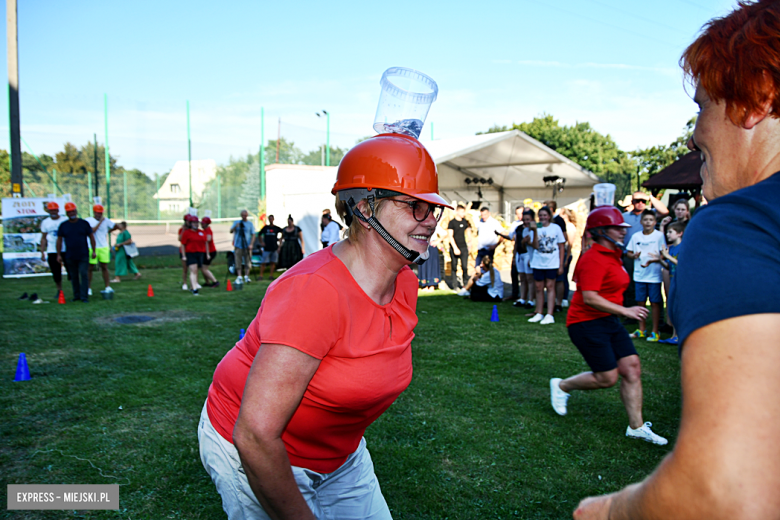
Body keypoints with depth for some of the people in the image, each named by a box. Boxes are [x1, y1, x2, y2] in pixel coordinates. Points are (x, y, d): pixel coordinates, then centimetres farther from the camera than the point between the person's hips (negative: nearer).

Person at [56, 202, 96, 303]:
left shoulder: (84, 223, 2)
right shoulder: (63, 225, 5)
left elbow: (91, 237, 6)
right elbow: (59, 240, 9)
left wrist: (93, 251, 2)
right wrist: (59, 254, 5)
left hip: (83, 255, -2)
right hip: (70, 256, 2)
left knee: (84, 275, -7)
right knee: (73, 276, 8)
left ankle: (84, 296, -4)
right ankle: (76, 295, 19)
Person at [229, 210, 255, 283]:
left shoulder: (250, 224, 4)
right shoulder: (236, 222, 9)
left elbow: (253, 235, 2)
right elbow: (231, 231, 3)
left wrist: (251, 244, -10)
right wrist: (235, 227, -17)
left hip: (247, 246, -1)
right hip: (238, 245, 1)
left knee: (248, 262, -2)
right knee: (238, 262, -2)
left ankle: (246, 276, 4)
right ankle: (239, 277, -2)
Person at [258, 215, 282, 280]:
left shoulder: (276, 228, 5)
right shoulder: (265, 227, 5)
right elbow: (259, 235, 15)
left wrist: (279, 240, 6)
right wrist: (262, 242, 7)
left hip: (274, 248, 1)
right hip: (266, 248, -1)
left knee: (273, 262, 3)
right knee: (264, 262, -5)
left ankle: (271, 275, 10)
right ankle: (261, 275, 0)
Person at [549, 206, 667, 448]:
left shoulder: (613, 255, 12)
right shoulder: (594, 259, -19)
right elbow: (590, 298, -26)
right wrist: (625, 311, -23)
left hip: (608, 321, 10)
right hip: (586, 323, -9)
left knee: (632, 367, 3)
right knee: (607, 378, -5)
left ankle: (636, 426, 12)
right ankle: (561, 386, 19)